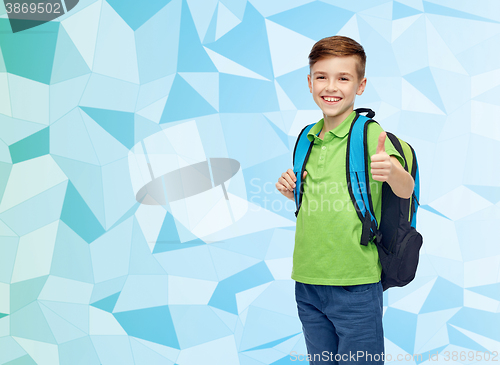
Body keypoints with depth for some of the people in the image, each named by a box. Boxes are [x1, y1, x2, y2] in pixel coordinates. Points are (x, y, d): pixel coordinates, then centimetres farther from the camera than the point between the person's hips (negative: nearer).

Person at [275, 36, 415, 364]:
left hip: (356, 286, -6)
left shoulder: (369, 134, -10)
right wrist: (291, 191, -1)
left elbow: (406, 190, -23)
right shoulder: (307, 139, 8)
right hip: (307, 282, 6)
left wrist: (391, 171, -44)